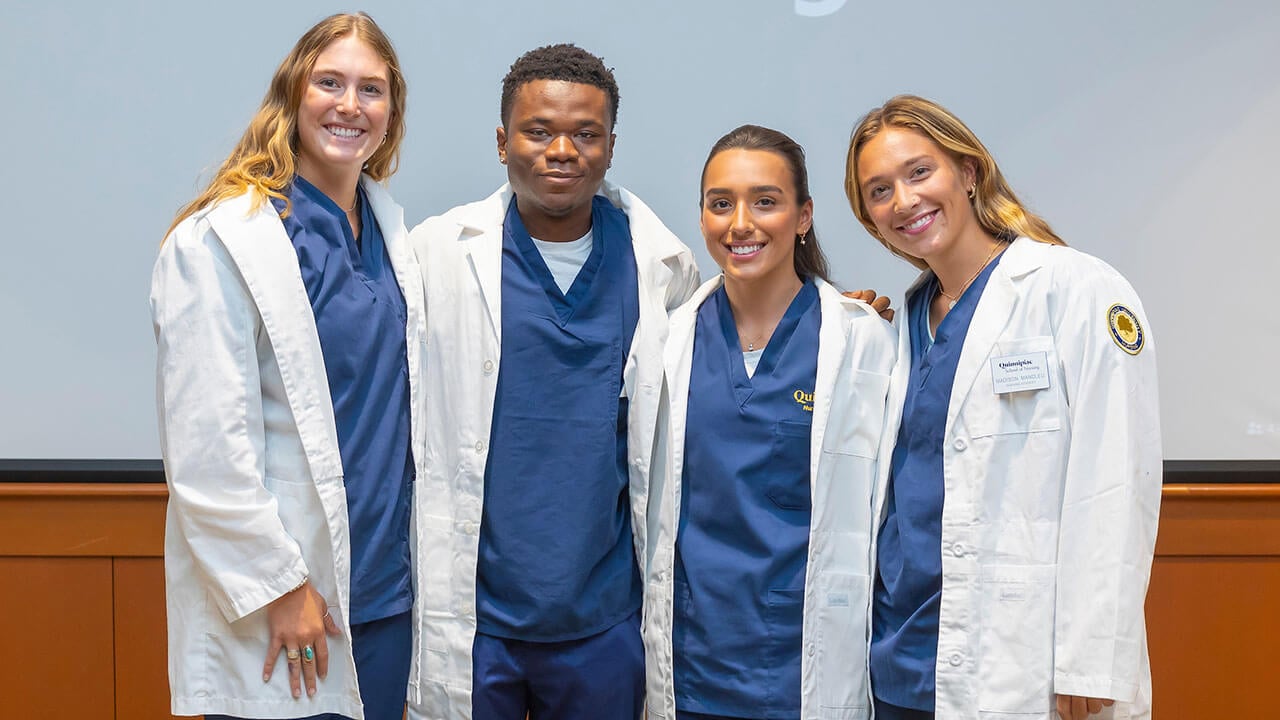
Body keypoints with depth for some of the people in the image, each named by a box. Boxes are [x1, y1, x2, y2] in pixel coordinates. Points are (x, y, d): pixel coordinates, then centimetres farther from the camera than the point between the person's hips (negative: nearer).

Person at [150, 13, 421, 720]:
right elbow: (205, 448, -17)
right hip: (274, 612, -6)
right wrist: (278, 587, -15)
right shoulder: (219, 240, -13)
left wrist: (413, 555, 16)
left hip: (386, 592, 6)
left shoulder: (389, 228, 8)